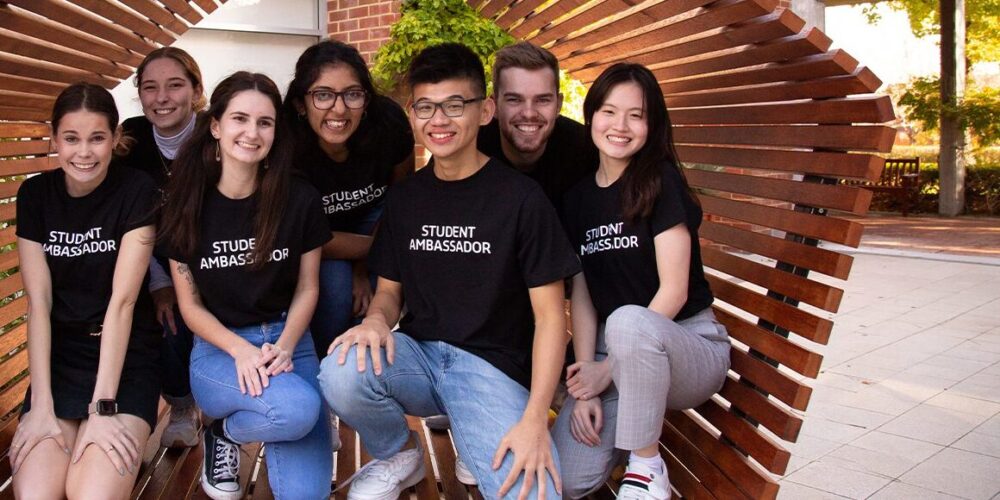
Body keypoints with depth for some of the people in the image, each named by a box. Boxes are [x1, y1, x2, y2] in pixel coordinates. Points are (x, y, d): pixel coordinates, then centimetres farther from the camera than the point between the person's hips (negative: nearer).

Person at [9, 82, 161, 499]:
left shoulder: (136, 191, -11)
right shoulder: (34, 194, 0)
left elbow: (122, 300, -16)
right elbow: (38, 302, -6)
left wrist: (103, 406, -20)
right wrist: (41, 405, -13)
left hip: (126, 355, -3)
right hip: (59, 354, 3)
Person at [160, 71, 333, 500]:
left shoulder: (300, 200, -5)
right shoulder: (188, 205, -4)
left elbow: (307, 288, 2)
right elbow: (190, 305, 0)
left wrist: (282, 348, -15)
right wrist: (241, 351, -18)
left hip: (287, 340, 1)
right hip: (217, 348, -1)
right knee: (298, 409, -34)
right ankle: (224, 433, 0)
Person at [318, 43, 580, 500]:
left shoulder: (520, 198, -6)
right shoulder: (404, 197, 8)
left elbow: (549, 315, -7)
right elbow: (389, 289, 14)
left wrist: (534, 419, -19)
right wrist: (376, 321, -12)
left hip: (492, 365, -4)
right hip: (417, 355, 4)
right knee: (341, 374, -29)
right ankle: (399, 457, 3)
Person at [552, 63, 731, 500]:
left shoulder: (660, 181, -9)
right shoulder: (577, 197, 6)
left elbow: (674, 290, -14)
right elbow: (581, 296, 2)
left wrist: (608, 369, -15)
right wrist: (586, 387, -9)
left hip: (686, 344, -4)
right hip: (614, 357, 4)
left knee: (628, 322, -40)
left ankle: (646, 465, -17)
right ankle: (635, 414, 13)